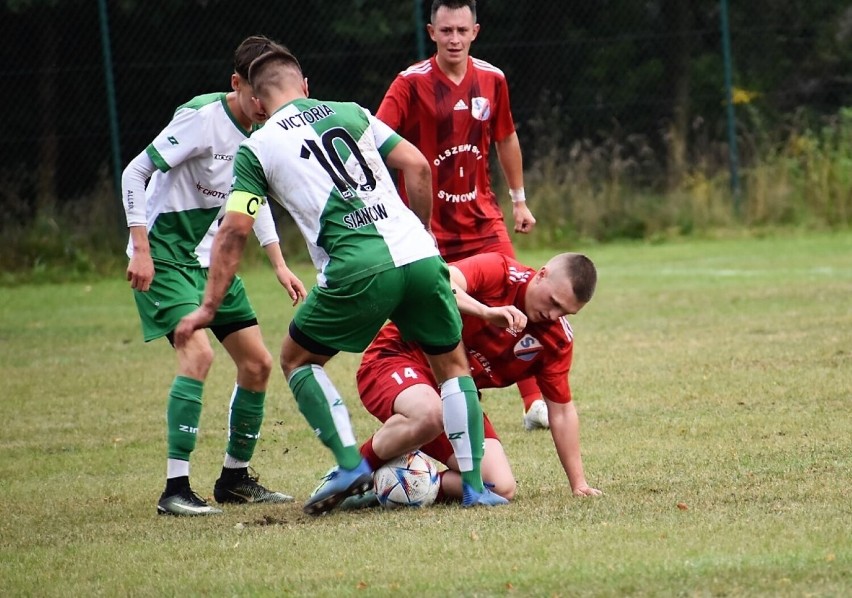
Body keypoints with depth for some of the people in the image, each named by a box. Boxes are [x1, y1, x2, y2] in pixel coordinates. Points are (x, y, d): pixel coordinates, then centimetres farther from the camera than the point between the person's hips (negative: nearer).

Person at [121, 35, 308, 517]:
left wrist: (280, 265, 12)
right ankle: (176, 489, -23)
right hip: (164, 256, -8)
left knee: (258, 363, 6)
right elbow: (135, 174, -17)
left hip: (211, 259, 8)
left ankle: (236, 477, 22)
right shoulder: (203, 118, -21)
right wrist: (141, 249, -21)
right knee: (198, 352, -25)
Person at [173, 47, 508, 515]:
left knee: (297, 360, 20)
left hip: (357, 272, -3)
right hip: (419, 257, 3)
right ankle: (474, 486, 12)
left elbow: (234, 231, 5)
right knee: (452, 366, 21)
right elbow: (417, 166, 12)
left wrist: (208, 308, 10)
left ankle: (350, 464, 7)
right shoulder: (351, 113, 18)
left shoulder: (256, 148, 10)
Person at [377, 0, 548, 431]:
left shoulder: (492, 80, 3)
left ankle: (534, 403, 2)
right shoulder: (412, 83, -11)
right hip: (428, 223, -3)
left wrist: (519, 199, 23)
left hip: (481, 215, 3)